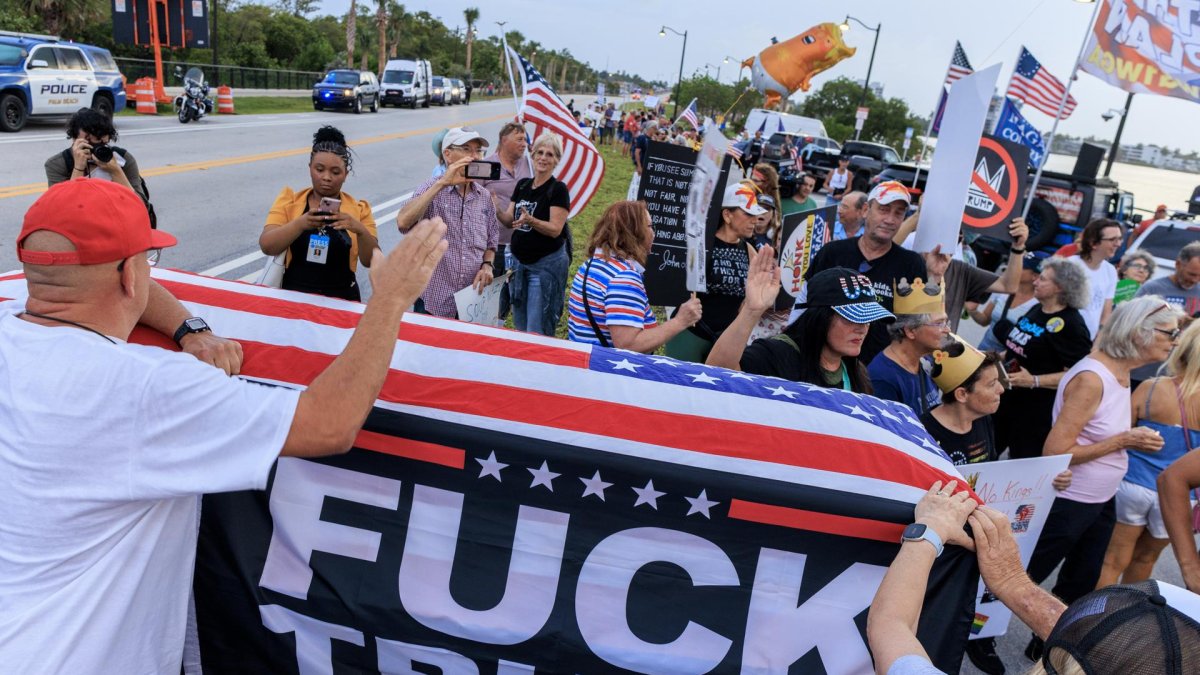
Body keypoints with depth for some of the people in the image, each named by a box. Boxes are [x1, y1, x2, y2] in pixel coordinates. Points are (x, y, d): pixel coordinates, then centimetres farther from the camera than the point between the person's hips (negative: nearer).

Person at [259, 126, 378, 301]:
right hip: (293, 296, 0)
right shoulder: (289, 200, 5)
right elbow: (266, 246, -6)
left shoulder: (359, 209, 4)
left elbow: (371, 262, -3)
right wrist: (300, 224, -21)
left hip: (340, 299, 0)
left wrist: (361, 231, -20)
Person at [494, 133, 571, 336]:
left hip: (547, 264, -7)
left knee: (537, 331, -5)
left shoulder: (558, 189, -10)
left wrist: (530, 220, -32)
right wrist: (496, 210, -11)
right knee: (519, 326, 17)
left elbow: (555, 229, -16)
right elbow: (509, 220, 9)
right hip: (519, 261, 7)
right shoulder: (522, 184, 9)